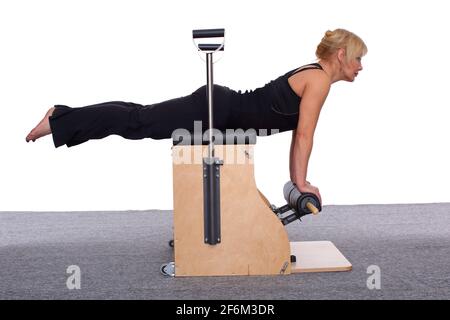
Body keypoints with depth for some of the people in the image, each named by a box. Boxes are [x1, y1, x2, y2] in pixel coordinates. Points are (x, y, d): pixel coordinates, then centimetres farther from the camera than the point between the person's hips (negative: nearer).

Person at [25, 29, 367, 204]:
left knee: (140, 119, 11)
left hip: (222, 107, 8)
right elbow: (304, 135, -16)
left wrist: (296, 179, 18)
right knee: (138, 122, -5)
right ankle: (60, 121, 2)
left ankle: (62, 118, 17)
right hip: (218, 110, -8)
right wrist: (302, 182, -9)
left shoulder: (313, 75, 15)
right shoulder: (320, 79, -13)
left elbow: (298, 133, 19)